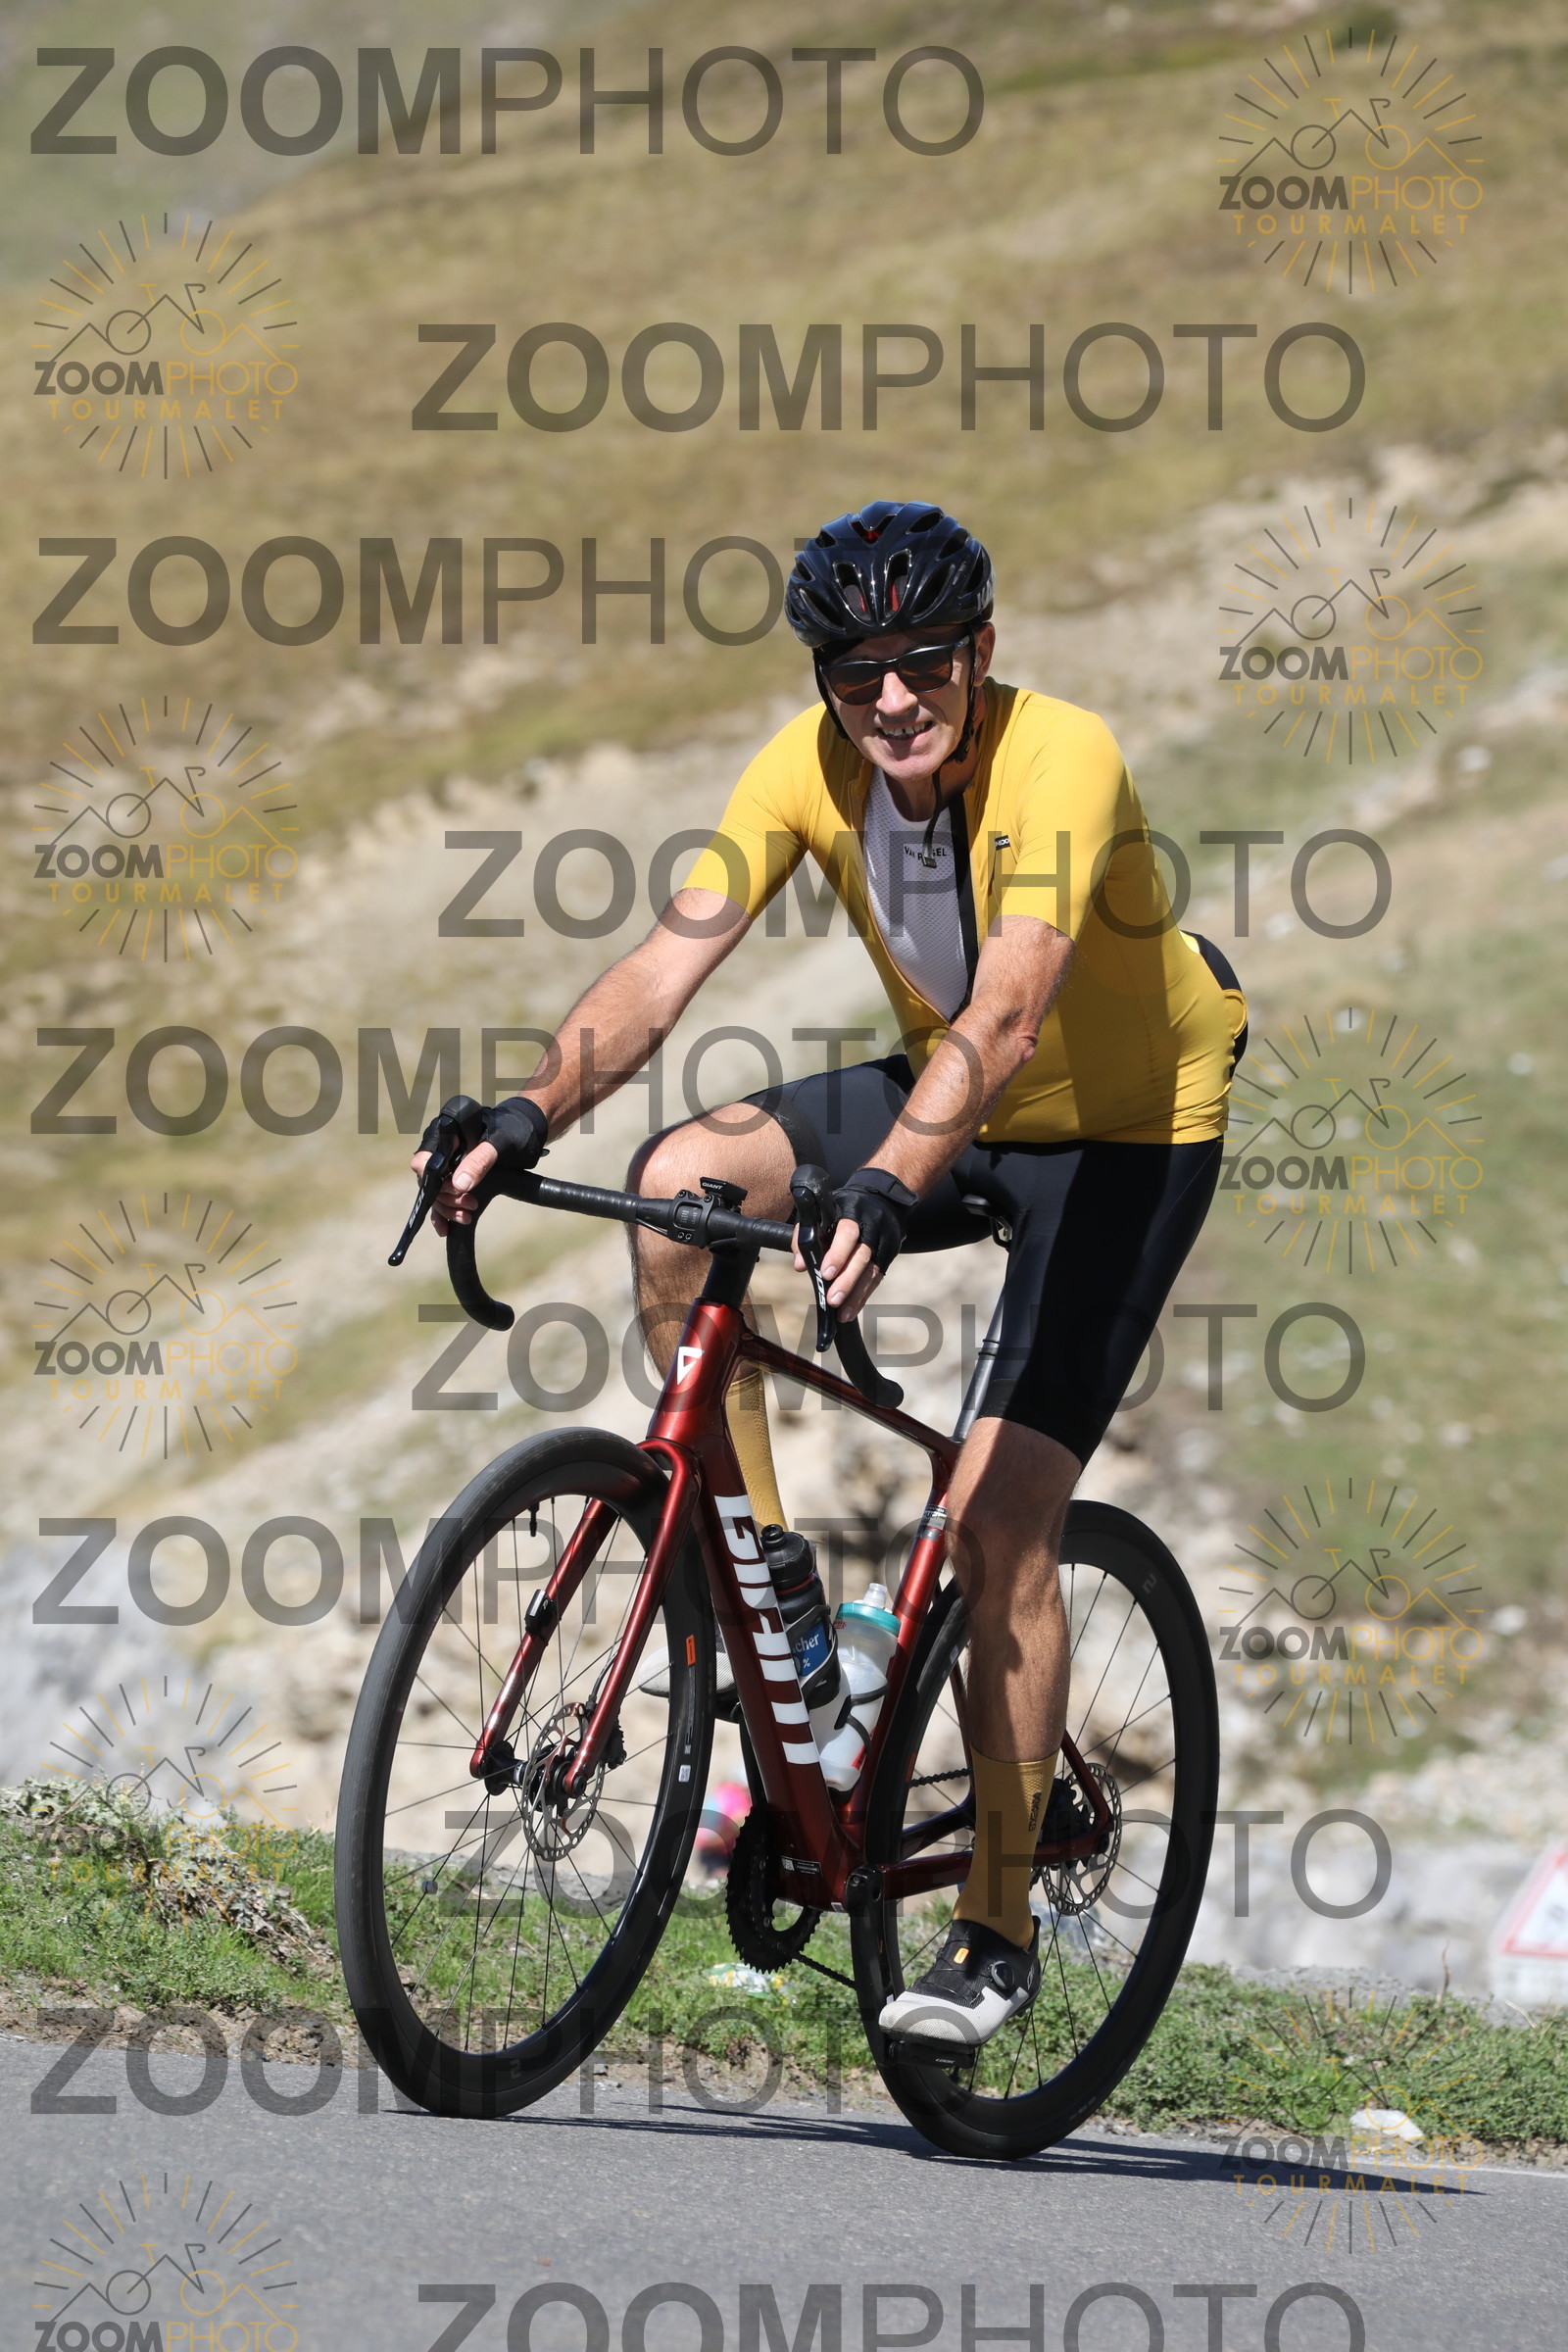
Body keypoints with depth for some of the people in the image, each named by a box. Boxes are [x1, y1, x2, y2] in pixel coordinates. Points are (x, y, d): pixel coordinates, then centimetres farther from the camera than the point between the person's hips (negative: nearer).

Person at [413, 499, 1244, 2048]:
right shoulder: (810, 765, -13)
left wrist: (887, 1190, -56)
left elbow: (1009, 1013, -42)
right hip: (947, 1101, 6)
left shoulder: (1061, 761, -30)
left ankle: (997, 1928, -2)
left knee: (998, 1524, -15)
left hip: (1123, 1135, -6)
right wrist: (530, 1117, -33)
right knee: (682, 1183, -20)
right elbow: (672, 959, -18)